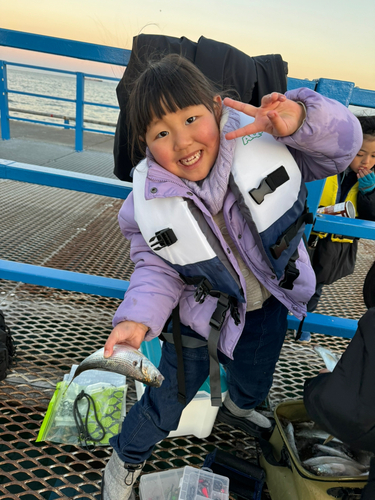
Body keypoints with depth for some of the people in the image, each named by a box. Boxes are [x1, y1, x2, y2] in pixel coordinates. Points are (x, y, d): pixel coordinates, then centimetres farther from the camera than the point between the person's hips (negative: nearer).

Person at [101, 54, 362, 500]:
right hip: (204, 312, -2)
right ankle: (125, 459, 46)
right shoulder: (148, 204, -23)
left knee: (254, 384, 28)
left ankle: (237, 406, 70)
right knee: (166, 400, 10)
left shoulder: (259, 138, -23)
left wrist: (299, 118, -38)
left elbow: (342, 143, -17)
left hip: (269, 304, 3)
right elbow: (156, 269, -15)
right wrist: (138, 318, -32)